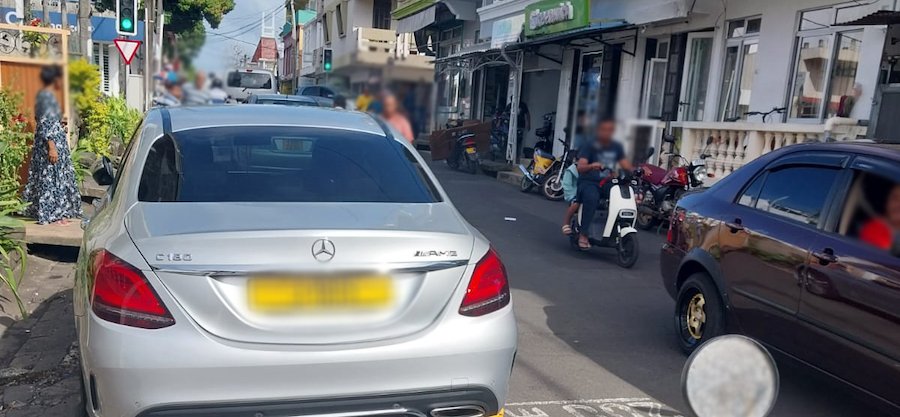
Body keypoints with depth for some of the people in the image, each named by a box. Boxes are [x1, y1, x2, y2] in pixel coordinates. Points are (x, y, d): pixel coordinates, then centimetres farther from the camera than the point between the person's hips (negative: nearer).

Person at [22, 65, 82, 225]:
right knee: (52, 177, -4)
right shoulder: (48, 96, -17)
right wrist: (52, 147, -24)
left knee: (46, 177, 15)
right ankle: (53, 215, 2)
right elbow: (45, 123, -22)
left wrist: (59, 122, 31)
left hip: (45, 140, 10)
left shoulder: (42, 94, 12)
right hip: (52, 140, -10)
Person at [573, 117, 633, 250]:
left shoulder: (617, 147, 13)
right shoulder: (589, 146, -4)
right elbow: (580, 167, -17)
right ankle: (584, 234, -30)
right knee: (592, 198, -37)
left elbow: (625, 164, 9)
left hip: (608, 183, 4)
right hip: (589, 182, -4)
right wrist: (591, 166, -39)